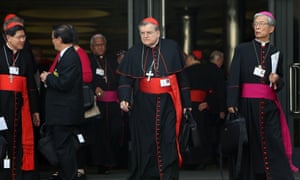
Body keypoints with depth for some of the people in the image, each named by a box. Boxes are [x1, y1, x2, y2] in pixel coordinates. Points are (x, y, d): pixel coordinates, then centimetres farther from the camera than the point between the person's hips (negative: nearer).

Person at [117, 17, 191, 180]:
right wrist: (124, 98, -17)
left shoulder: (172, 48, 2)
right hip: (143, 105, 1)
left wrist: (186, 102, 5)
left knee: (168, 141, -5)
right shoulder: (134, 53, 4)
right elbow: (125, 79, 1)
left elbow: (182, 76, 6)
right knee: (144, 143, 4)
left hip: (167, 103, -1)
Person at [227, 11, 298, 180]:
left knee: (274, 145, -7)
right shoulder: (242, 49, 7)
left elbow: (280, 83, 16)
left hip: (269, 106, 1)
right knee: (248, 146, 0)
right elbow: (233, 78, -2)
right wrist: (231, 103, -13)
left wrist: (276, 80, -8)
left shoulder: (277, 53, 13)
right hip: (246, 104, -1)